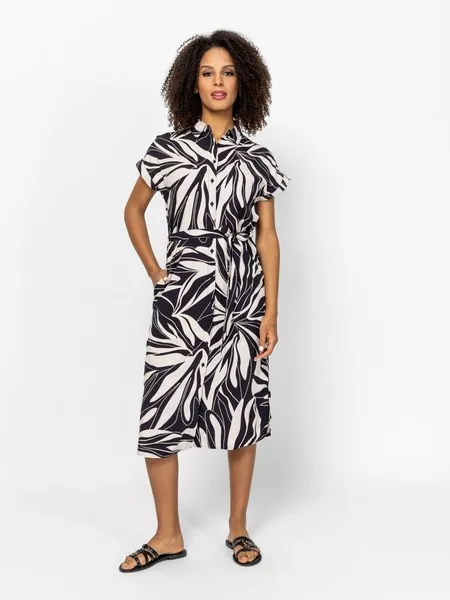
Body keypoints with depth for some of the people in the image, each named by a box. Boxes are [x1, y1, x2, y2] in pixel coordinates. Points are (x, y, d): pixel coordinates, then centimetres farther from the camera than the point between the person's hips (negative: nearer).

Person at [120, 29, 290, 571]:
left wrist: (271, 310, -2)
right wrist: (154, 272, 3)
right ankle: (168, 535, 14)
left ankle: (238, 527, 22)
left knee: (242, 411, 5)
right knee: (160, 412, -2)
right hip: (181, 299, 0)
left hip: (241, 299, 1)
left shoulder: (257, 158, 5)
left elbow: (267, 236, 4)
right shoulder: (168, 149, 3)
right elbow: (133, 210, 13)